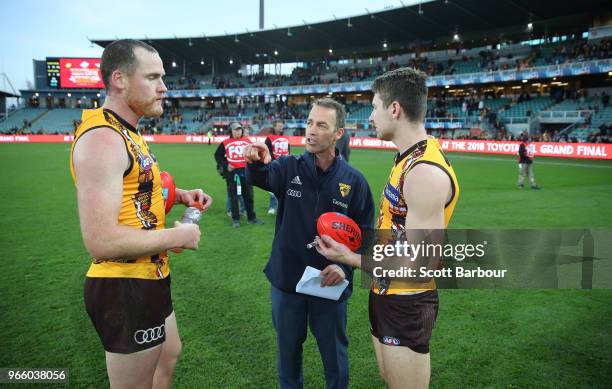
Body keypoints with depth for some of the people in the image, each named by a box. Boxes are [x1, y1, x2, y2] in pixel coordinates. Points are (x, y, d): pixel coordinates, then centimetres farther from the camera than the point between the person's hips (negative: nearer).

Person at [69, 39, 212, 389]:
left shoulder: (126, 133, 10)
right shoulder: (103, 139, -24)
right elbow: (101, 241, -31)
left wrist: (178, 195, 5)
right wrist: (179, 236, -20)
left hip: (146, 278, 10)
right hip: (126, 289, -10)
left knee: (169, 355, 29)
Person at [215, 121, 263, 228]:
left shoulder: (247, 141, 6)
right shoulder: (225, 143, -1)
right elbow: (218, 155, 6)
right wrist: (225, 165, -6)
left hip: (245, 171, 3)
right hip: (231, 172, -2)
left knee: (249, 195, 9)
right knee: (233, 196, 4)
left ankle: (251, 218, 21)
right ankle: (235, 219, 14)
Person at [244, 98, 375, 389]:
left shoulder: (353, 180, -6)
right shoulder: (289, 167, -6)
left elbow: (365, 231, -1)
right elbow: (263, 177, -28)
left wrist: (345, 266, -15)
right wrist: (256, 162, -51)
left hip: (330, 283, -1)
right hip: (286, 279, 1)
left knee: (334, 352, 17)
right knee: (288, 348, 21)